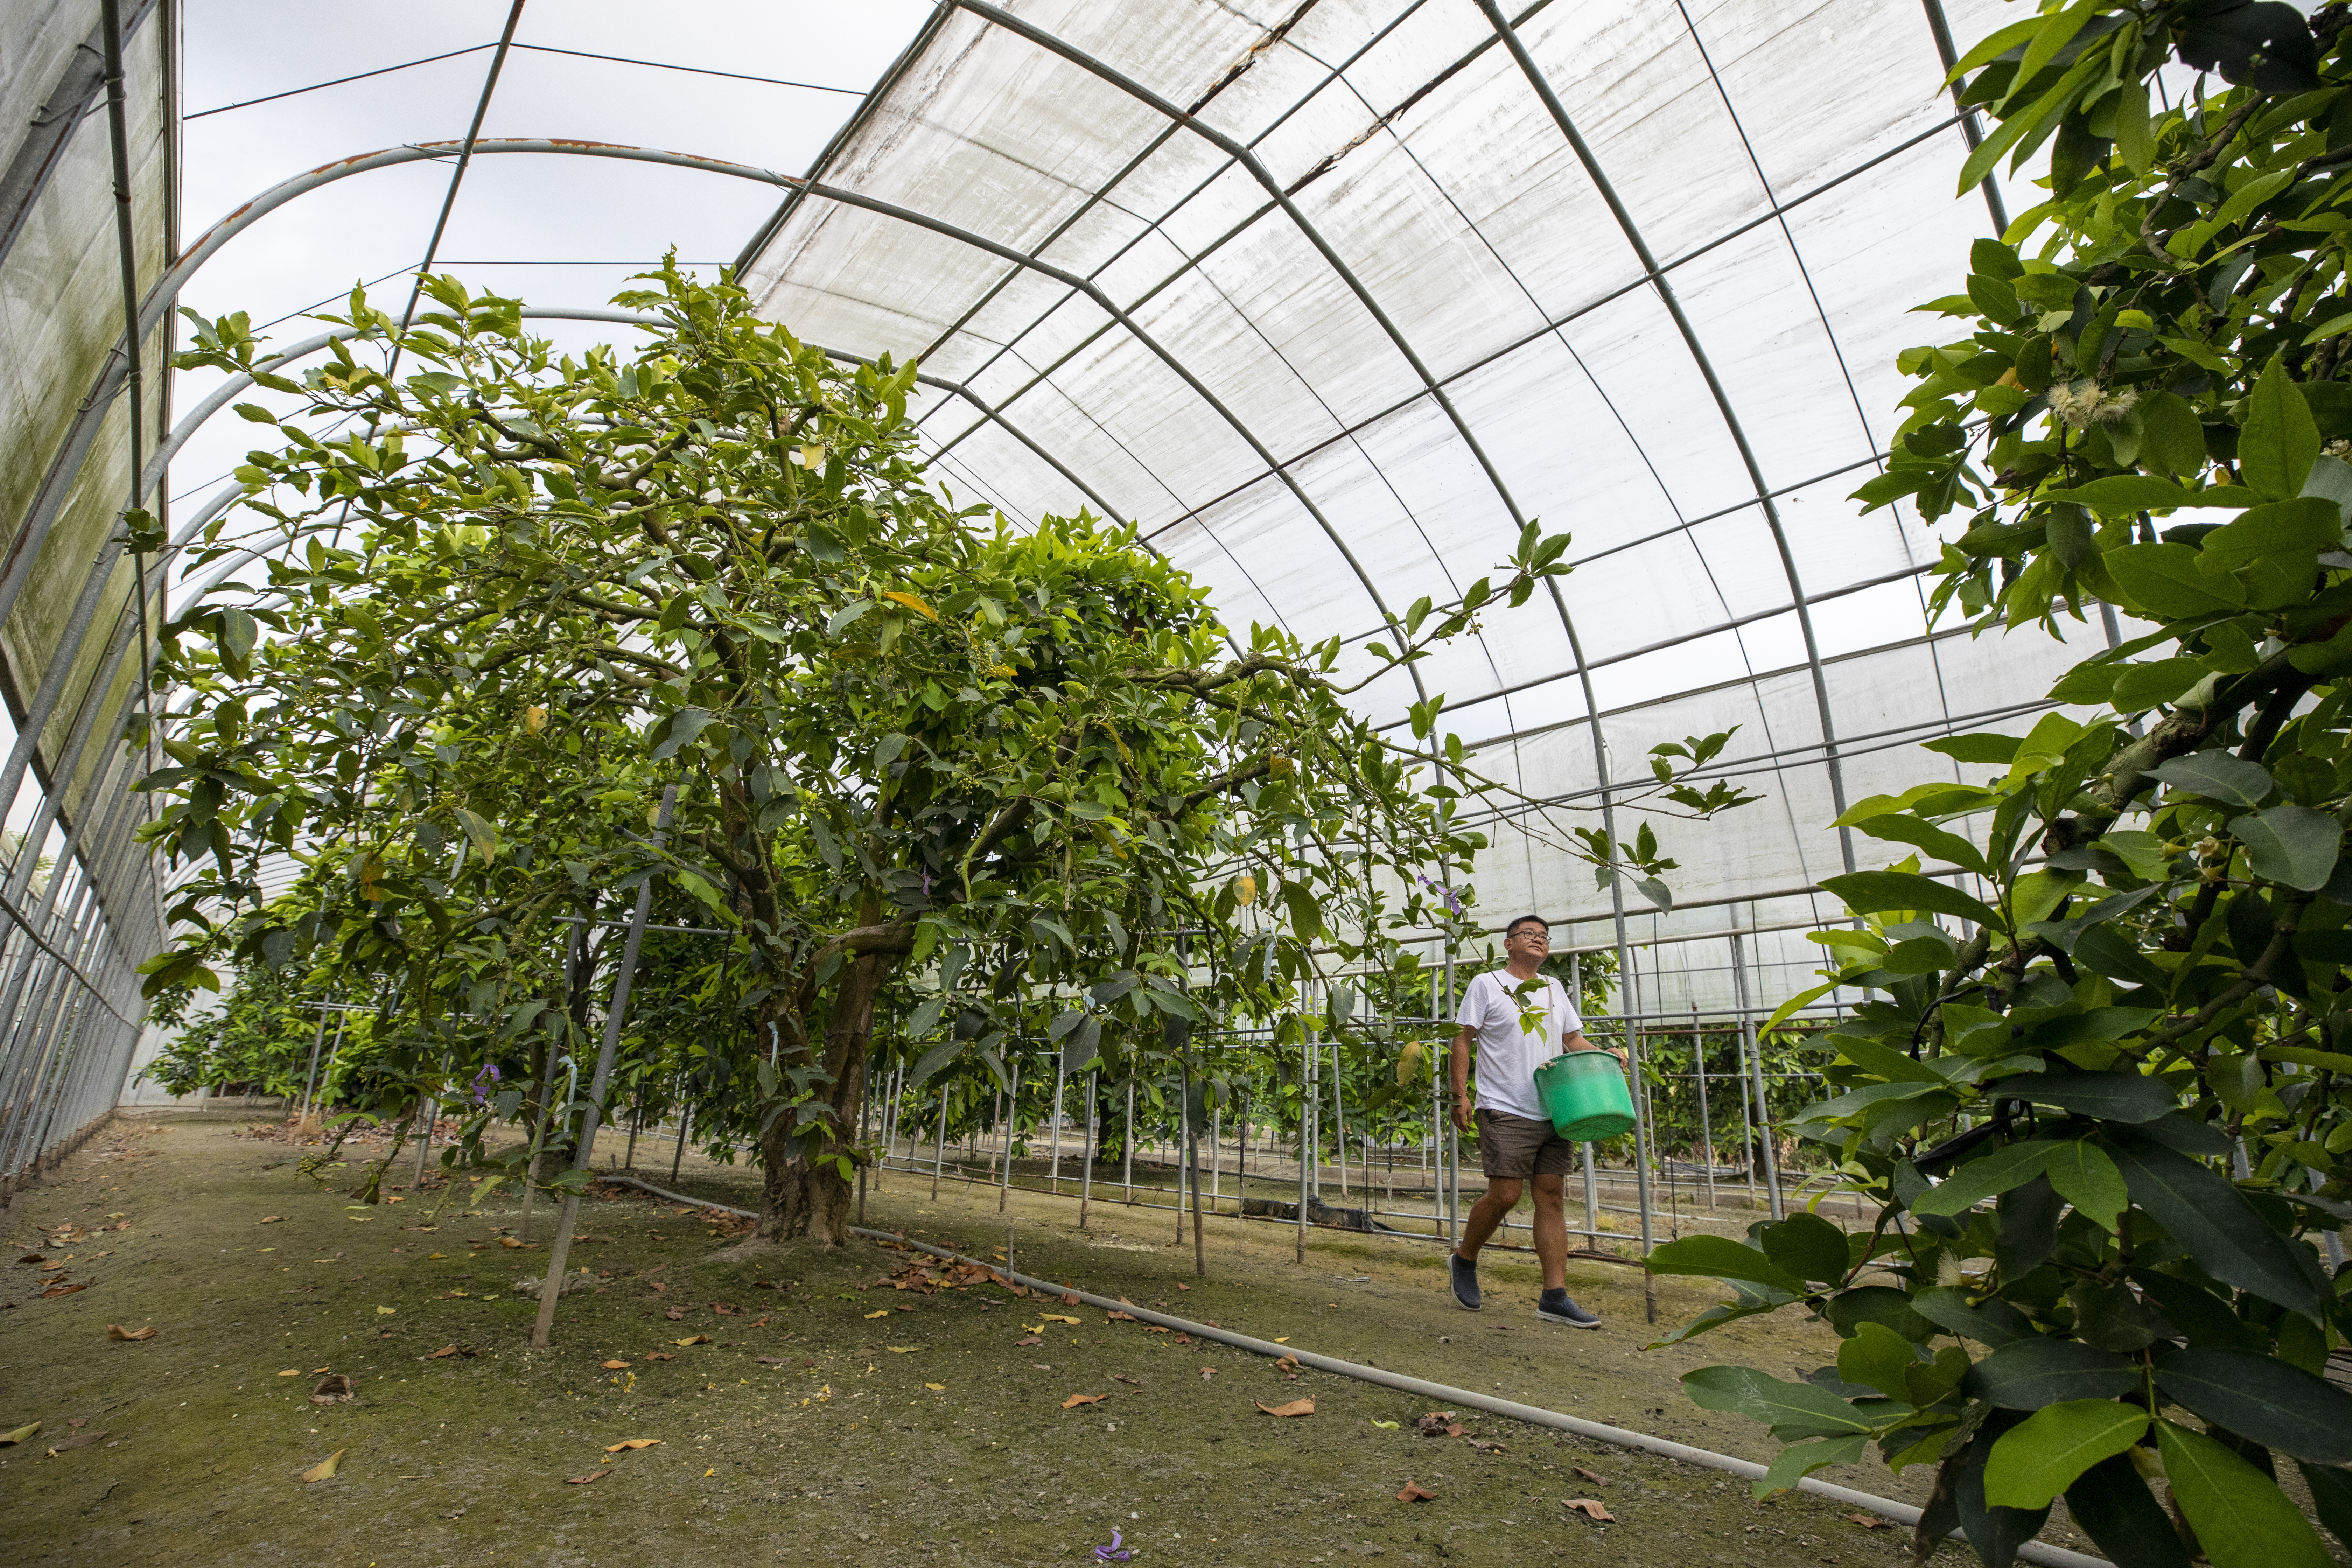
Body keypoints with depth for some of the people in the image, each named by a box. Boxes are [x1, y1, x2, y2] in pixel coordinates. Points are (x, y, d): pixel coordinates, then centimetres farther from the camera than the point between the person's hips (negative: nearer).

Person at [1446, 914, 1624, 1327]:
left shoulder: (1554, 989, 17)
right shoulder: (1486, 985, 0)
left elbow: (1573, 1038, 21)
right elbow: (1463, 1039, -2)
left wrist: (1605, 1056, 0)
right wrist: (1460, 1095, -9)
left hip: (1553, 1112, 6)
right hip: (1506, 1111, -5)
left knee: (1552, 1197, 3)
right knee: (1505, 1196, -7)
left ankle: (1554, 1297, 9)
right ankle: (1464, 1260, 18)